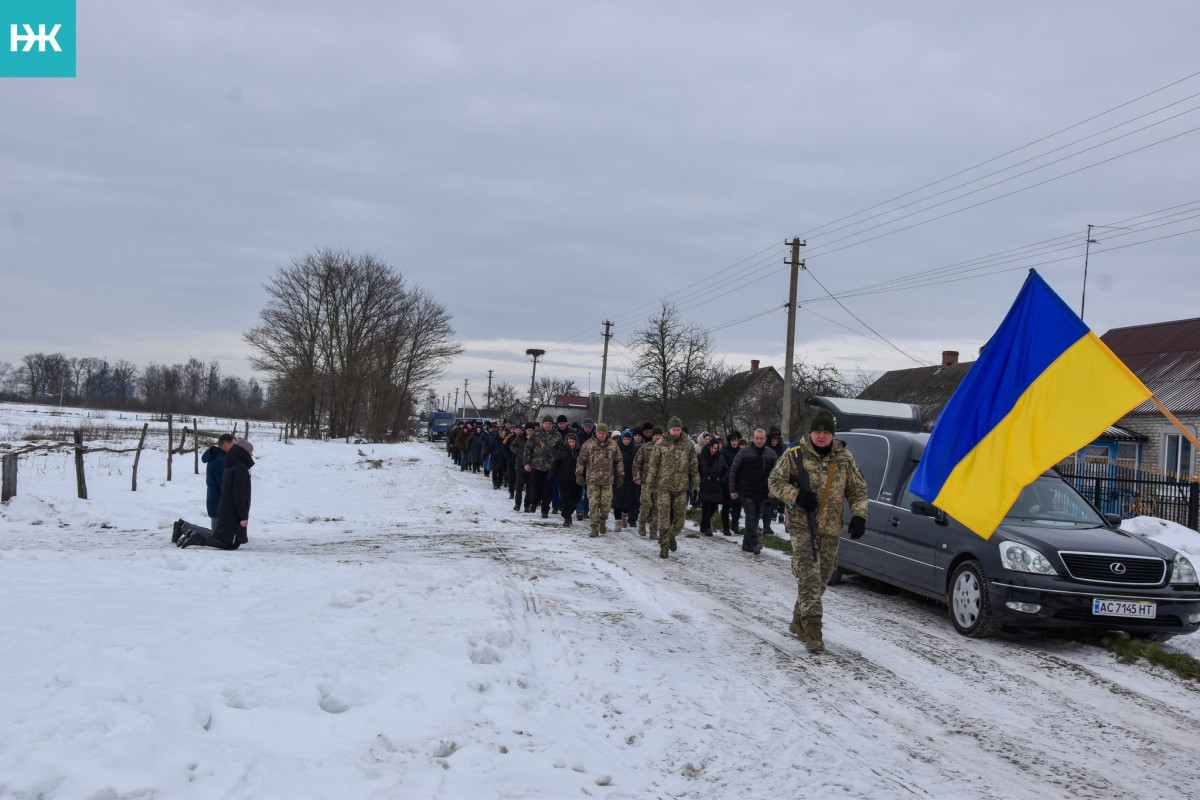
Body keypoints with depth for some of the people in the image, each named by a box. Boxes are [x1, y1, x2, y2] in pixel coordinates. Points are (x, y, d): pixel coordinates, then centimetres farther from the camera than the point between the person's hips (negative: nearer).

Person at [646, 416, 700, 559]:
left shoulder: (687, 444, 4)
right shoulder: (660, 444, -1)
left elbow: (693, 464, 10)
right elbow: (653, 464, 3)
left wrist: (696, 482, 9)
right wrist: (650, 482, 0)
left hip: (681, 486, 2)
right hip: (663, 486, -2)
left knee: (680, 515, 6)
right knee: (663, 516, -3)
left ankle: (672, 536, 32)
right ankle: (664, 545, 4)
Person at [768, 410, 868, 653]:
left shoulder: (844, 458, 7)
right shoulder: (795, 455, -2)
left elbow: (858, 489, 13)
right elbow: (775, 481, 1)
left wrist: (859, 515, -3)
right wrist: (796, 496, -16)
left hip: (830, 528, 4)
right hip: (801, 524, -4)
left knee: (821, 576, 10)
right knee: (809, 575, -15)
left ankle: (799, 621, 27)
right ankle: (812, 627, -18)